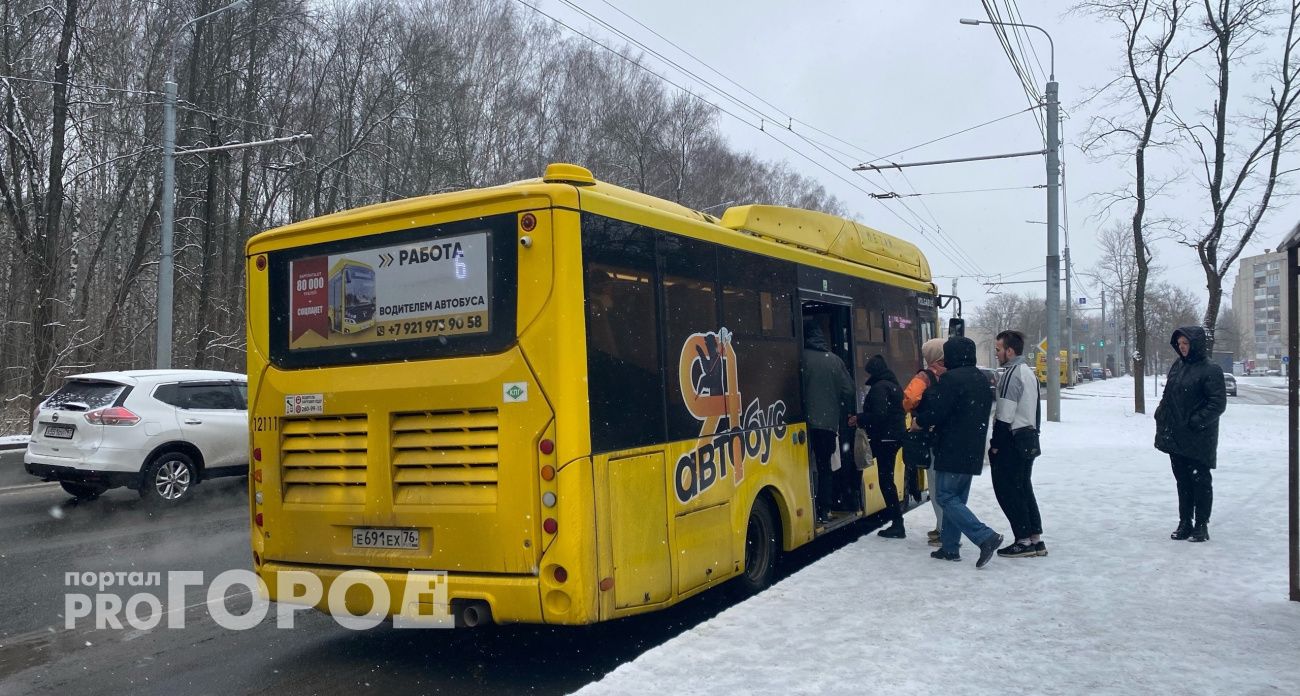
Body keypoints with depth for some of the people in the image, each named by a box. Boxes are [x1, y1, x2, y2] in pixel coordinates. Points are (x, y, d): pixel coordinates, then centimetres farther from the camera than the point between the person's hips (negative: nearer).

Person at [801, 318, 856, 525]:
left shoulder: (803, 358, -7)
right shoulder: (835, 360, 5)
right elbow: (848, 391, 3)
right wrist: (843, 416, 14)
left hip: (809, 422, -4)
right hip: (830, 422, 4)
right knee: (825, 465, 14)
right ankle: (824, 511, 14)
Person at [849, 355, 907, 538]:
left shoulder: (879, 387, -15)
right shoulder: (894, 385, 16)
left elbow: (879, 415, -24)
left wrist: (859, 419, -9)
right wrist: (862, 419, 15)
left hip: (884, 438, -10)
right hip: (896, 436, 10)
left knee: (886, 480, -6)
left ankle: (897, 524, -5)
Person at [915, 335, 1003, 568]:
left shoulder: (951, 379, -16)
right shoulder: (981, 379, 14)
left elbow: (936, 411, -17)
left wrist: (919, 421, 1)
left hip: (952, 450, -9)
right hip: (973, 450, 9)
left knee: (946, 497, -4)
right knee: (957, 498, 14)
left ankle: (986, 537, -15)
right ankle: (950, 547, 17)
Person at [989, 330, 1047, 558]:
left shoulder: (1012, 375, -17)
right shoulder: (1029, 373, 14)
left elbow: (1005, 415, -21)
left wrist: (995, 444, -15)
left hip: (1011, 440, -10)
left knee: (1007, 491, -2)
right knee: (1024, 488, 14)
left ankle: (1023, 541, 0)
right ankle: (1036, 539, 17)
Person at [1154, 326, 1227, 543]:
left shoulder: (1210, 370, -11)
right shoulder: (1177, 366, 10)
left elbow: (1218, 403, -14)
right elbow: (1167, 395, 18)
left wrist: (1197, 421, -20)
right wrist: (1161, 415, 5)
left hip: (1198, 440, -7)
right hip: (1175, 437, 7)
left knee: (1200, 481, 3)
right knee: (1182, 481, 13)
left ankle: (1201, 525, 12)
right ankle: (1185, 524, 22)